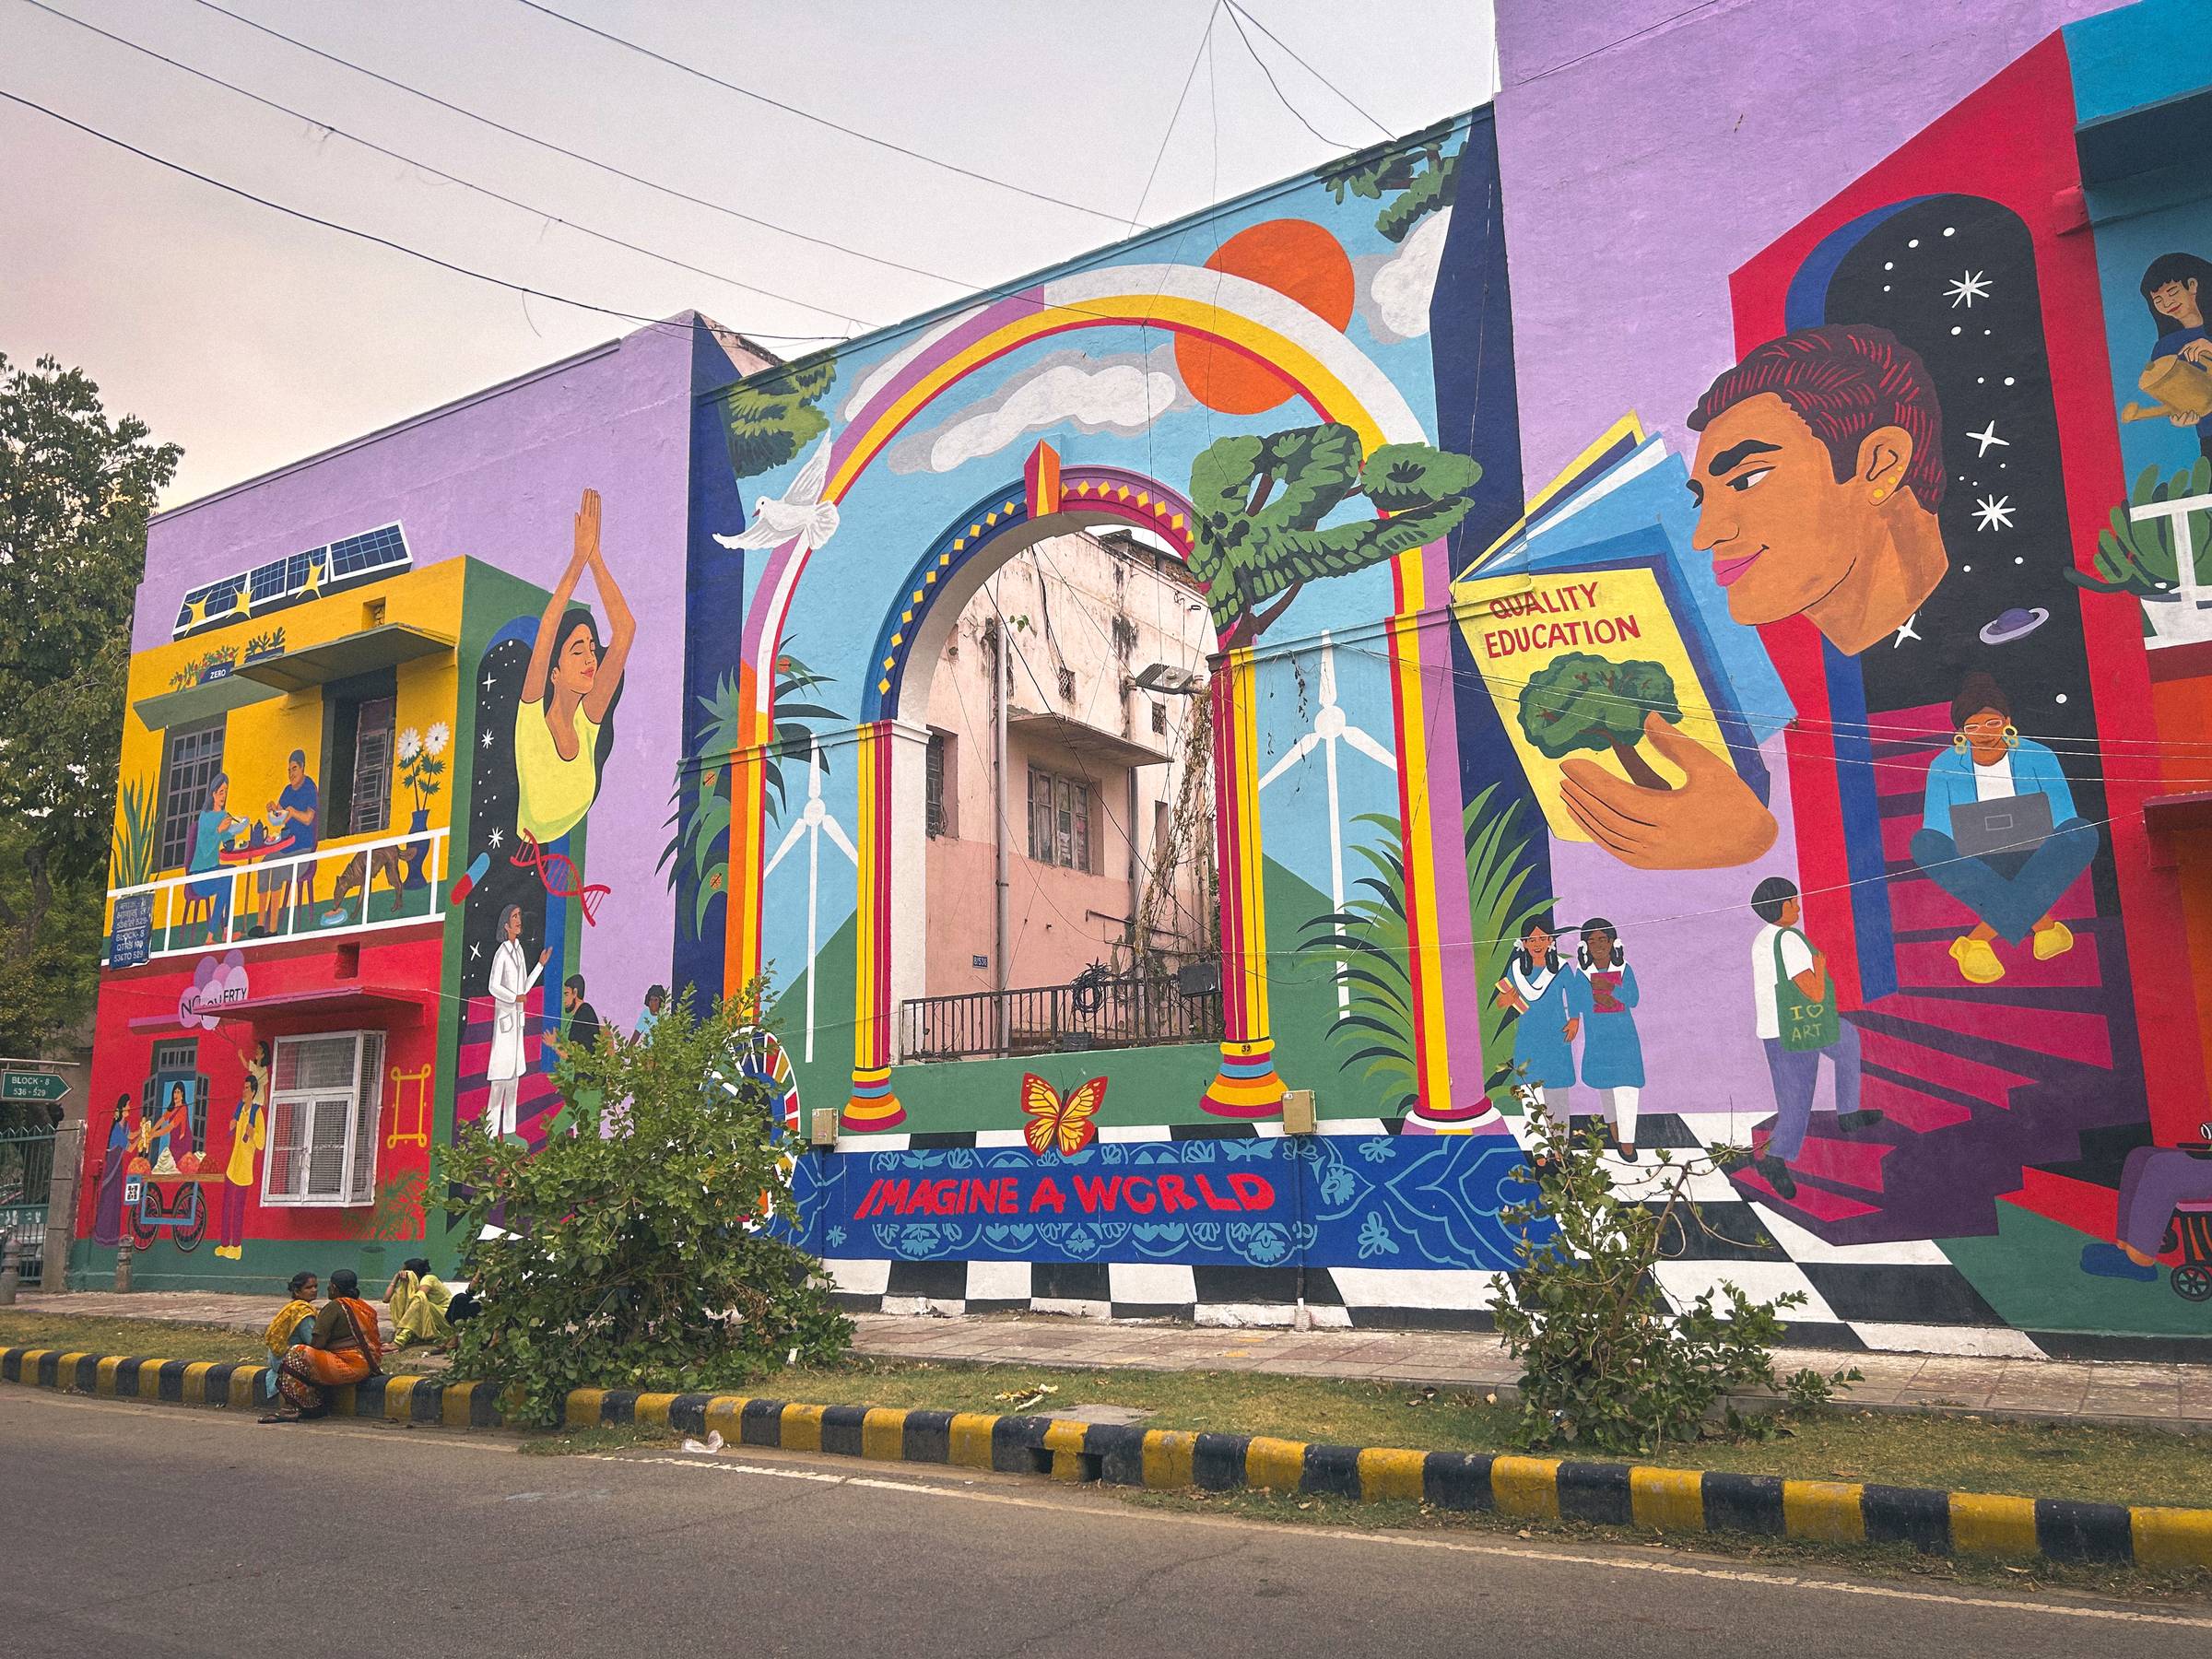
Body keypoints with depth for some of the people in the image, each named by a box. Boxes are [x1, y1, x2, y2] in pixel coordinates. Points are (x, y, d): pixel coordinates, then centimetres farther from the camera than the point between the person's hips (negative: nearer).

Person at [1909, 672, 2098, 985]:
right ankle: (2043, 925, -35)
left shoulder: (2039, 758, -1)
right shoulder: (1944, 768, -1)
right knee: (1924, 843, -31)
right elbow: (1937, 831, -6)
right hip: (1974, 868, 0)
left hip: (2034, 863, 0)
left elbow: (2065, 822, -5)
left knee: (2083, 833, -30)